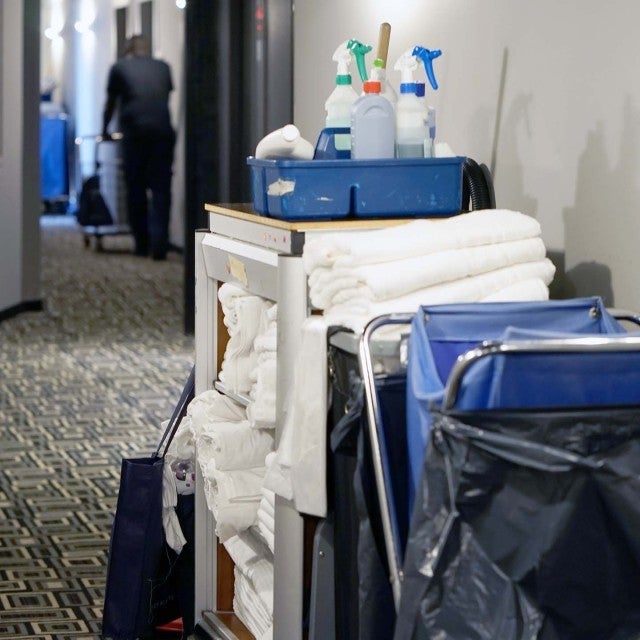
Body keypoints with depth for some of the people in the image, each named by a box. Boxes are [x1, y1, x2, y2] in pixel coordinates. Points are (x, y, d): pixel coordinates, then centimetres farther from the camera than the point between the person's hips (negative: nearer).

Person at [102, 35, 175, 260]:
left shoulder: (119, 68, 16)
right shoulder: (163, 67, 21)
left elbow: (110, 104, 26)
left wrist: (105, 131, 42)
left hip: (134, 132, -1)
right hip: (163, 131, 1)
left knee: (136, 189, 8)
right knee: (161, 188, 0)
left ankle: (142, 244, 11)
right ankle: (159, 242, -15)